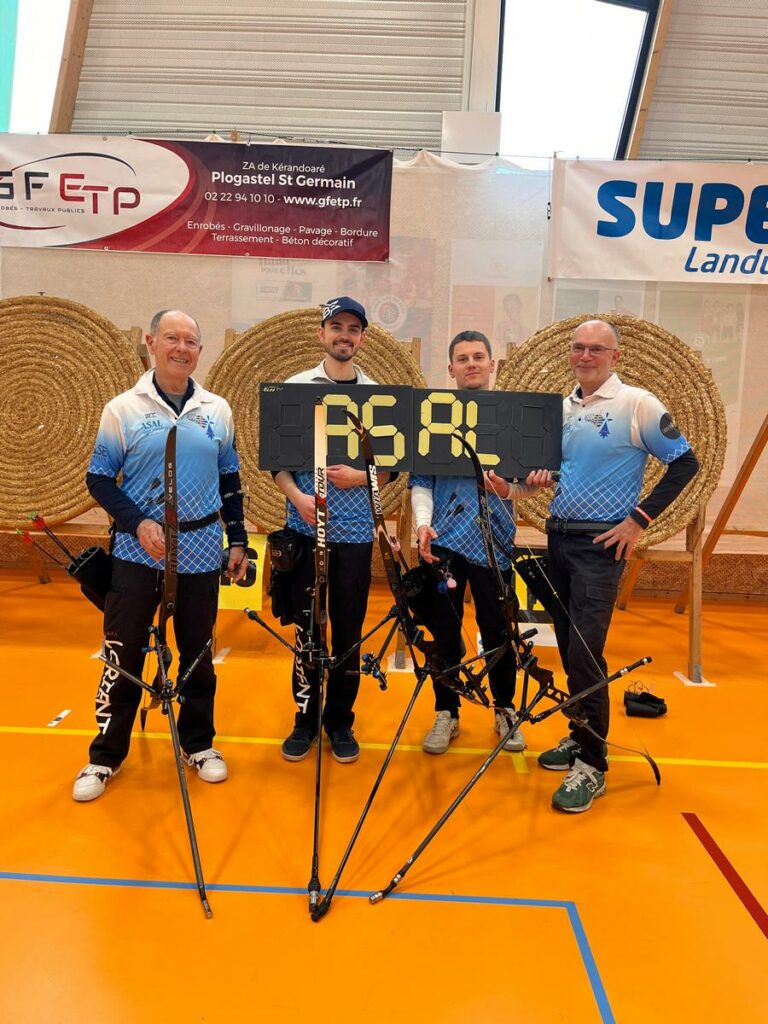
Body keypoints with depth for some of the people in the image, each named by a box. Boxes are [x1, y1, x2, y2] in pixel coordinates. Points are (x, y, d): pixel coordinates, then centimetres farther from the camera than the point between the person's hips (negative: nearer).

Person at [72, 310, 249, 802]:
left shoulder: (218, 411, 6)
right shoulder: (123, 409, -2)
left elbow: (230, 482, 12)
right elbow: (99, 479, -1)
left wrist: (238, 540, 7)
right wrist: (137, 523, -16)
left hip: (201, 553, 2)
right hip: (139, 554, -2)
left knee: (199, 653, 11)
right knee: (124, 654, 5)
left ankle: (200, 743, 29)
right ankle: (106, 756, 22)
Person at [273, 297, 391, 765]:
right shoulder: (296, 388, 3)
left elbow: (392, 466, 5)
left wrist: (360, 477, -14)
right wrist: (297, 496, -14)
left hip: (356, 532, 1)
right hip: (306, 528, 0)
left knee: (349, 632, 8)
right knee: (306, 628, 8)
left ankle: (341, 721, 24)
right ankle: (306, 718, 23)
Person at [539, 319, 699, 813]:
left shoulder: (637, 404, -7)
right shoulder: (562, 408, 11)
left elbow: (686, 462, -7)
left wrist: (640, 519, -12)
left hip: (601, 544, -6)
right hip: (558, 537, 6)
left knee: (585, 652, -10)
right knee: (568, 648, 13)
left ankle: (591, 764, 3)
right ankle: (580, 736, 29)